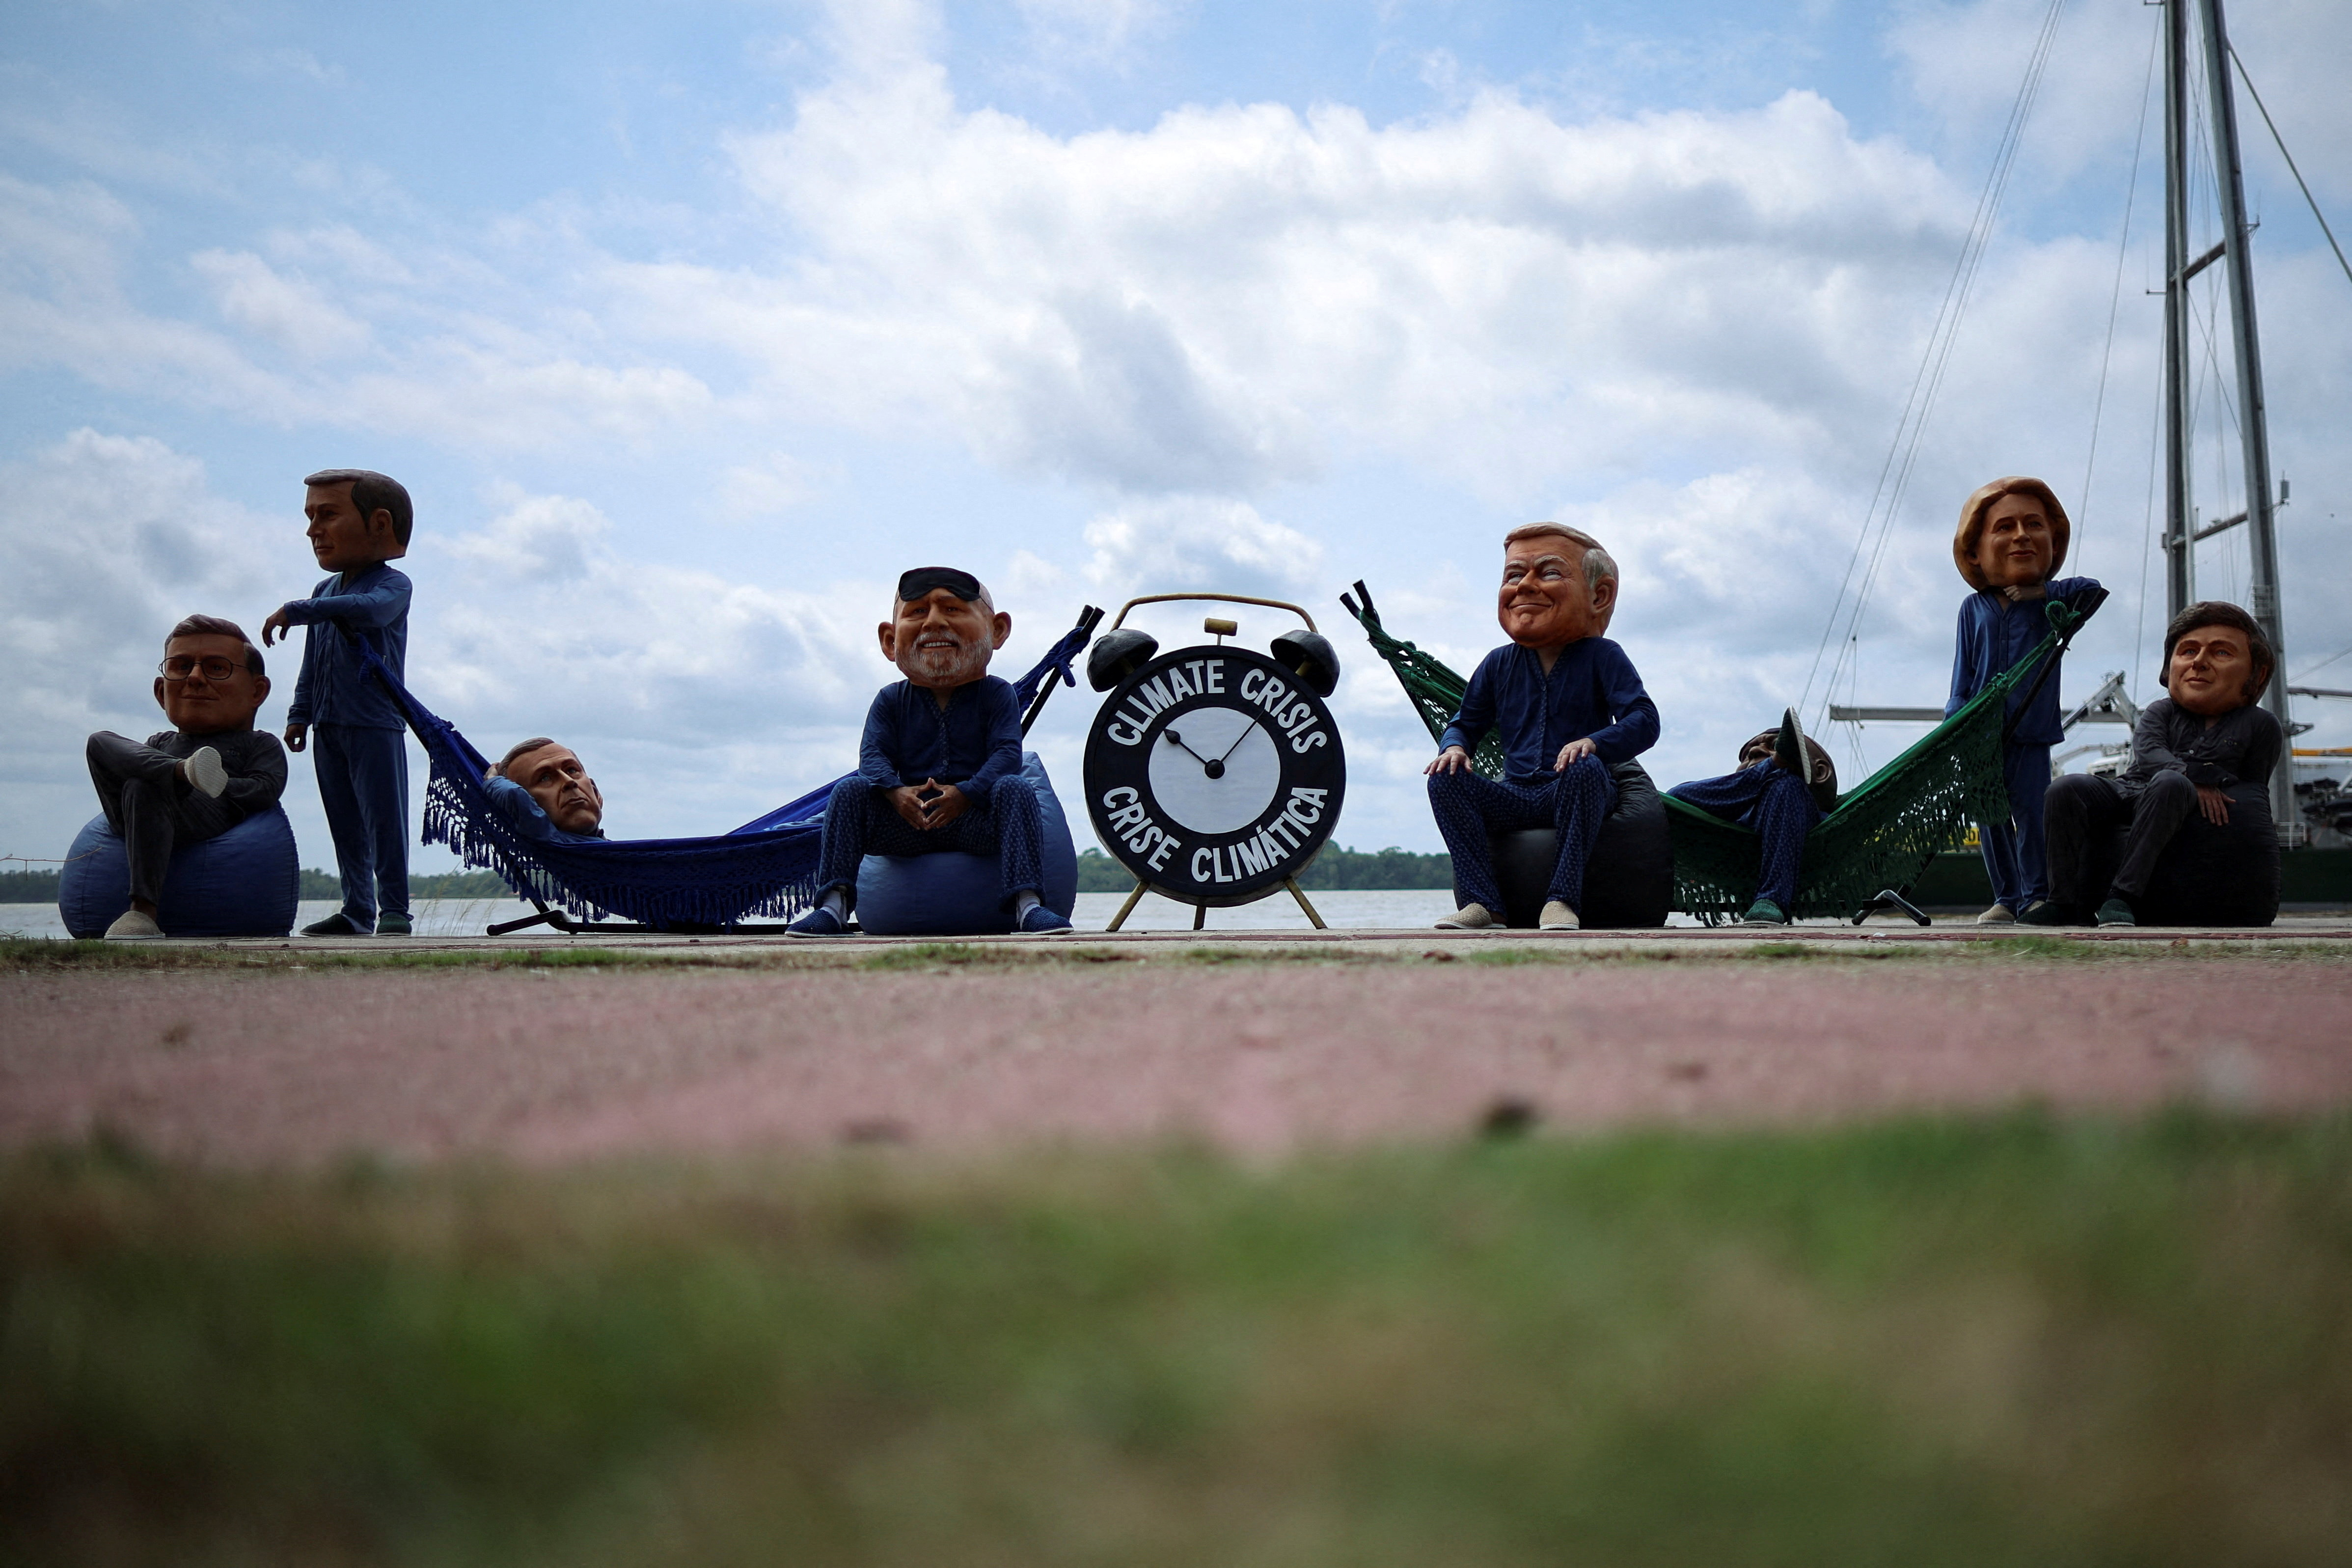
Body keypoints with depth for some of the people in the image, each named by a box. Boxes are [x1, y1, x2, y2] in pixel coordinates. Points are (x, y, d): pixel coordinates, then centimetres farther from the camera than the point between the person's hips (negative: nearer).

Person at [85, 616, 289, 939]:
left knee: (143, 789, -36)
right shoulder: (158, 744, 37)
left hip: (208, 822, -5)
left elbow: (265, 790, 2)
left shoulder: (260, 744, 21)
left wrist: (216, 787, -12)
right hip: (134, 822, 5)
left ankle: (143, 911, -45)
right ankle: (183, 770, -39)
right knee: (102, 741, -10)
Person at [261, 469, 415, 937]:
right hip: (329, 728, 7)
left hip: (376, 726, -7)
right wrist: (299, 714, 13)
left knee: (384, 820, -6)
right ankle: (357, 910, 16)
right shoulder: (325, 592, 16)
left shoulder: (392, 586, -7)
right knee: (345, 826, 10)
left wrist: (295, 611, -31)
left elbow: (367, 609, -31)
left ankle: (394, 910, -2)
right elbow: (311, 663, 20)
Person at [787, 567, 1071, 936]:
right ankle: (834, 905, -19)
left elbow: (1007, 753, -9)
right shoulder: (891, 701, 9)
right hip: (908, 826, 2)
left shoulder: (996, 695, 3)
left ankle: (1027, 904, -34)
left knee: (1015, 789, -28)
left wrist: (965, 793, -25)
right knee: (850, 791, -18)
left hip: (975, 818, -2)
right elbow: (873, 754, -2)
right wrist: (896, 792, -25)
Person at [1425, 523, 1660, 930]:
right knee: (1445, 779, -19)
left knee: (1586, 770, -37)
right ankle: (1481, 901, -23)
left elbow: (1644, 720, -13)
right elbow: (1467, 722, 17)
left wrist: (1594, 743, -33)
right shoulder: (1499, 665, 10)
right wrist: (1455, 746, -9)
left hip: (1574, 796, -4)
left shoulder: (1601, 657, -2)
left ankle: (1563, 898, -33)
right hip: (1515, 800, 4)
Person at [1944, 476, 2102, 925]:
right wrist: (1956, 720, -3)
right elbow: (1963, 673, 5)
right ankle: (2006, 898, 12)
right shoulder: (1973, 609, 4)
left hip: (2030, 729, -2)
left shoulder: (2052, 598, 4)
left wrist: (2041, 590, -17)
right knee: (1990, 817, 4)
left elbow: (2093, 590, -12)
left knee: (2031, 811, -6)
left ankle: (2037, 895, 4)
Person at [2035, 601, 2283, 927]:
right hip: (2127, 791, 3)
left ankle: (2122, 896, -40)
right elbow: (2147, 751, -5)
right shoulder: (2161, 711, 15)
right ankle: (2066, 902, -27)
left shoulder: (2260, 725, 13)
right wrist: (2195, 777, -24)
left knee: (2170, 783, -39)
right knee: (2067, 788, -26)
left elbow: (2254, 784, 12)